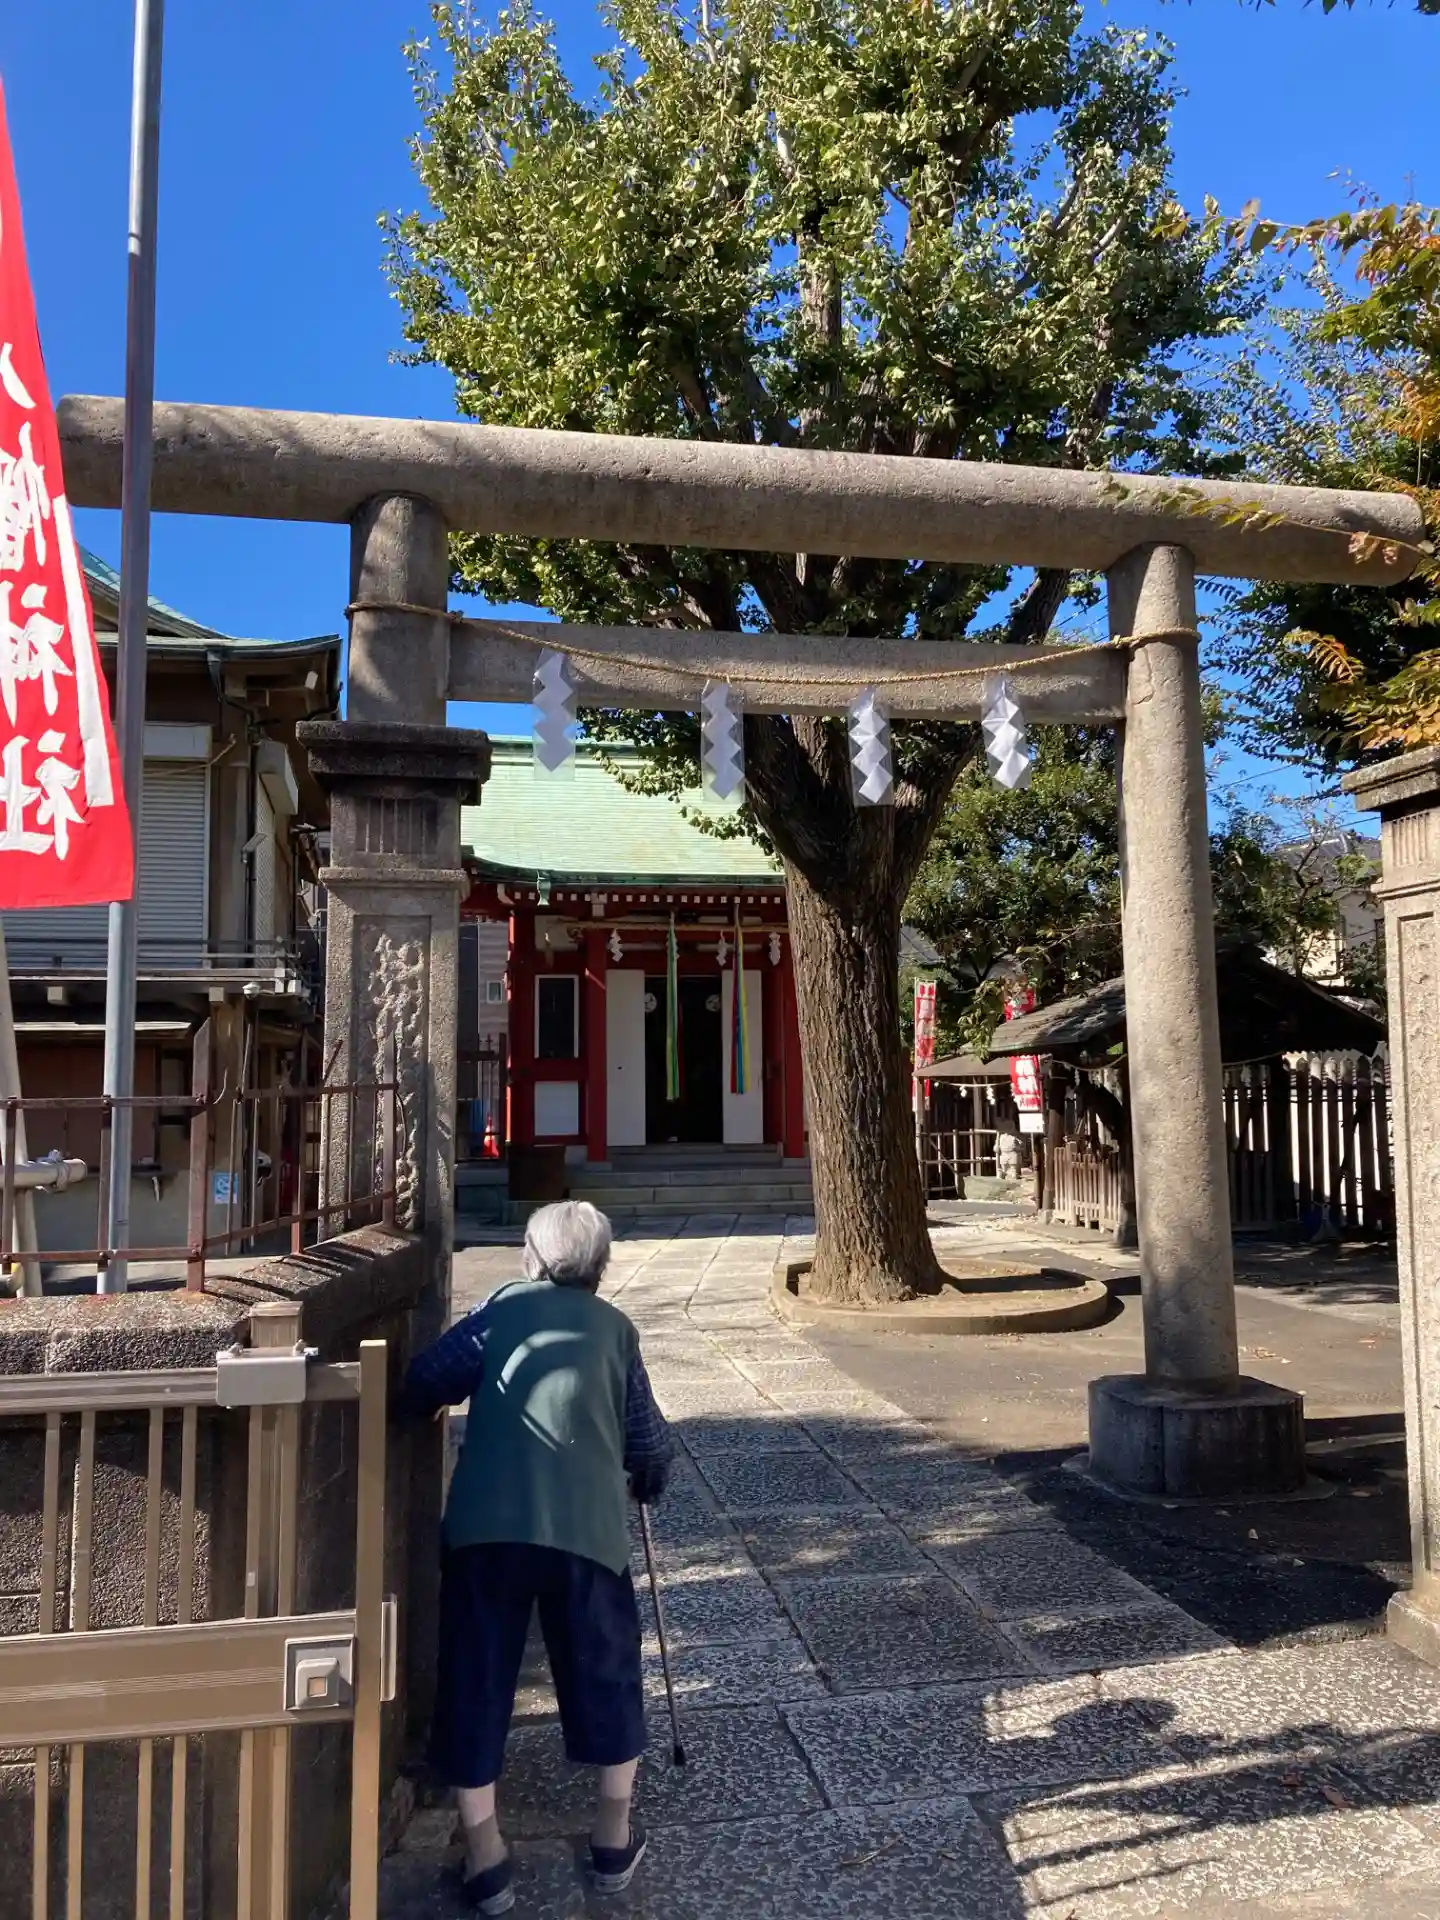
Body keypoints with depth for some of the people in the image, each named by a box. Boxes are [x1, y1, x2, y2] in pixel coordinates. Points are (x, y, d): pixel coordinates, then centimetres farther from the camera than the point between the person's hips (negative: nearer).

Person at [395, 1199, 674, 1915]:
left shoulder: (501, 1306, 14)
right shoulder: (614, 1326, 17)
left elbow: (422, 1385, 4)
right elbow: (648, 1439, 18)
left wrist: (421, 1408, 26)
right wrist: (647, 1477, 39)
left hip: (484, 1525, 0)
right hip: (585, 1526, 1)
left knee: (475, 1680, 15)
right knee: (606, 1674, 20)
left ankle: (484, 1856, 21)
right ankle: (614, 1838, 29)